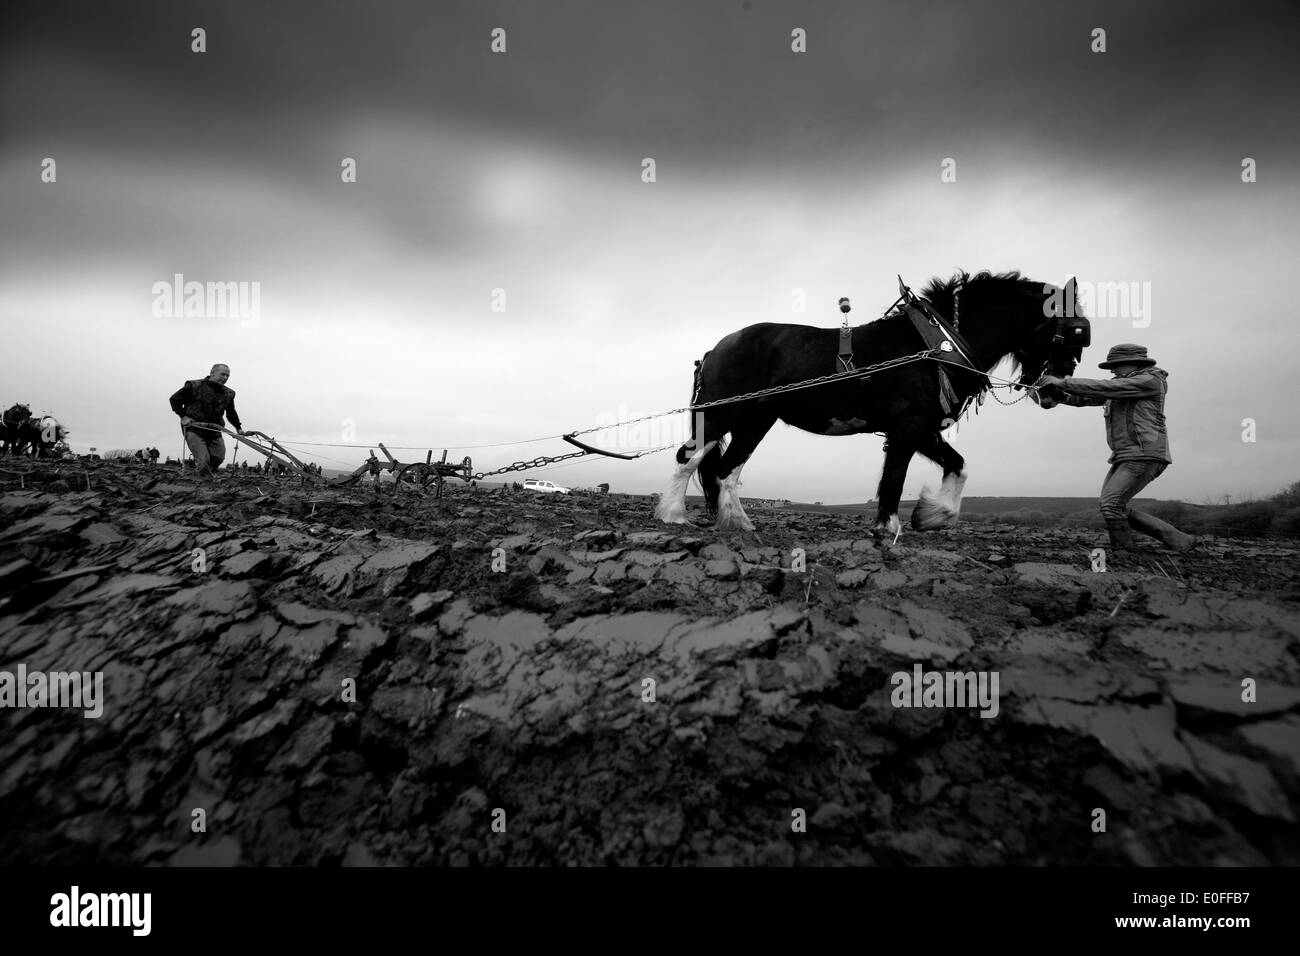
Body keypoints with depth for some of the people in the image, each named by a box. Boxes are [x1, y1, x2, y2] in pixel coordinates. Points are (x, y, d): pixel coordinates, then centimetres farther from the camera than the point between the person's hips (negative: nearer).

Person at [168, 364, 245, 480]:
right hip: (194, 429, -5)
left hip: (214, 431, 5)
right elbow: (175, 399, 3)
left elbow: (231, 413, 25)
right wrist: (183, 416, -6)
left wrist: (238, 427, 23)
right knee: (203, 460, -16)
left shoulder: (228, 394, 9)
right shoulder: (194, 386, -6)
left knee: (219, 458, -2)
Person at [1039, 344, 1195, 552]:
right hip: (1125, 457, 10)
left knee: (1111, 503, -19)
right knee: (1114, 507, 7)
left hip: (1145, 456, -10)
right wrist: (1060, 395, -2)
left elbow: (1103, 388, -17)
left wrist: (1062, 382, -14)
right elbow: (1087, 397, 15)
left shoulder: (1149, 381, -8)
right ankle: (1177, 540, 14)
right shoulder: (1121, 384, 20)